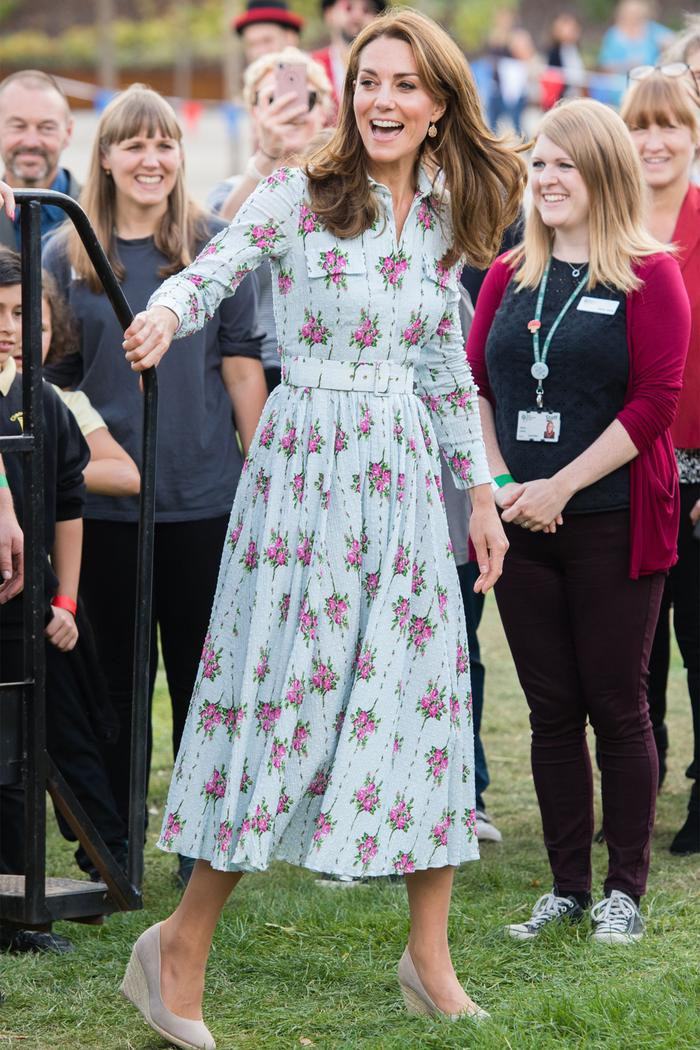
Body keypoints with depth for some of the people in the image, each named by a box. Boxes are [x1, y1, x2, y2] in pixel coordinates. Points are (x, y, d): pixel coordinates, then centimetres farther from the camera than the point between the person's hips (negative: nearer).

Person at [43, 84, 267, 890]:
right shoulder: (66, 255, 4)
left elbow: (242, 366, 4)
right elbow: (51, 379, 8)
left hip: (204, 497, 0)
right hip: (103, 500, 1)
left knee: (202, 674, 5)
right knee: (114, 677, 6)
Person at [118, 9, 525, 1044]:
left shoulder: (443, 220, 10)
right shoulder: (298, 196, -5)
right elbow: (210, 271, -18)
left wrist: (480, 490, 17)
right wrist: (163, 317, -41)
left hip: (403, 472, 5)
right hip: (305, 462, -5)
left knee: (423, 689, 3)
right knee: (286, 687, -5)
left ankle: (430, 958, 11)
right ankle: (184, 941, 6)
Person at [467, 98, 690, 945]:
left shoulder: (648, 276, -5)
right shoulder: (510, 276, 10)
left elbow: (655, 399, -11)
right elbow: (473, 384, 10)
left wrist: (560, 488, -14)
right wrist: (495, 480, -5)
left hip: (611, 523, -4)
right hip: (520, 527, 4)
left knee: (616, 706, 2)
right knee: (551, 709, 9)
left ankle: (624, 889, 12)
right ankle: (566, 885, 17)